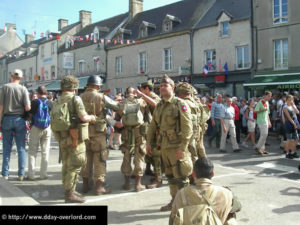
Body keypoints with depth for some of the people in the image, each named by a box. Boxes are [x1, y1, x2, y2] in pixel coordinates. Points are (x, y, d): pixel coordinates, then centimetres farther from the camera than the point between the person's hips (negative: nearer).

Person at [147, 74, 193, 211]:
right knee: (170, 175, 16)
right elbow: (152, 125, 19)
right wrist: (149, 142, 13)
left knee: (181, 177, -3)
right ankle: (174, 201, 30)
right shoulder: (159, 106, 13)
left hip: (176, 147, -7)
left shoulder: (180, 104, -10)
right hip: (164, 147, 7)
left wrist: (182, 147, -20)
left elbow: (187, 128, -16)